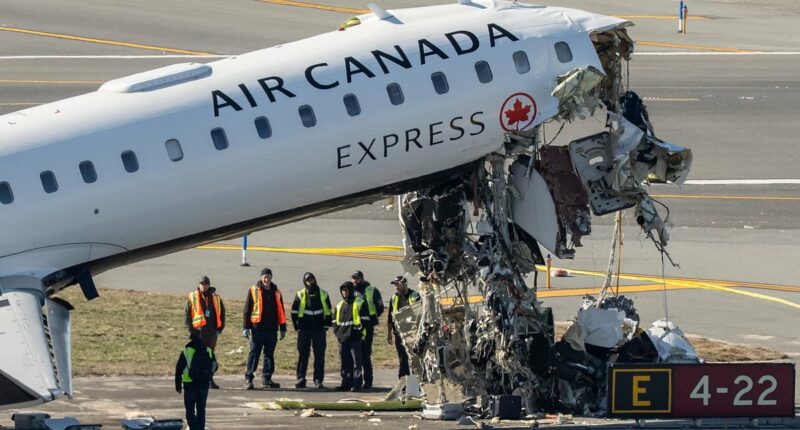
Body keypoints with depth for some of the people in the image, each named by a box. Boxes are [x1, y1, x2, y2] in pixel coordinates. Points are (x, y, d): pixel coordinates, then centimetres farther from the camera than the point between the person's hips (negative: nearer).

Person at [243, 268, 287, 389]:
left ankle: (267, 379, 14)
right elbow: (247, 310, 0)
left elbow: (281, 312, 16)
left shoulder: (276, 292, 12)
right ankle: (248, 378, -3)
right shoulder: (254, 291, 1)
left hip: (272, 329, 4)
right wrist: (246, 327, -6)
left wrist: (283, 328, 13)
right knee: (254, 353, -5)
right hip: (257, 329, -4)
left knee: (269, 354, 8)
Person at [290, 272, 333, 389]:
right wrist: (297, 327, 2)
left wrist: (326, 327, 2)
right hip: (304, 330, -1)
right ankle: (300, 380, 3)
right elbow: (294, 312, 7)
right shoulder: (300, 295, 3)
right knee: (302, 355, -1)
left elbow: (328, 312, 10)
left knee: (319, 356, 0)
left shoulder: (323, 294, 6)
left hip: (319, 330, 1)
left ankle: (318, 381, 2)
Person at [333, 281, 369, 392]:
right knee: (345, 363, 7)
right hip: (342, 339, 6)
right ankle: (346, 383, 12)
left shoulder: (359, 304, 1)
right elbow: (335, 321, 22)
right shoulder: (339, 306, 19)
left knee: (356, 362, -7)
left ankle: (357, 384, -8)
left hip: (355, 339, -6)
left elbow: (364, 320, -4)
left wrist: (359, 331, -11)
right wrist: (337, 332, 6)